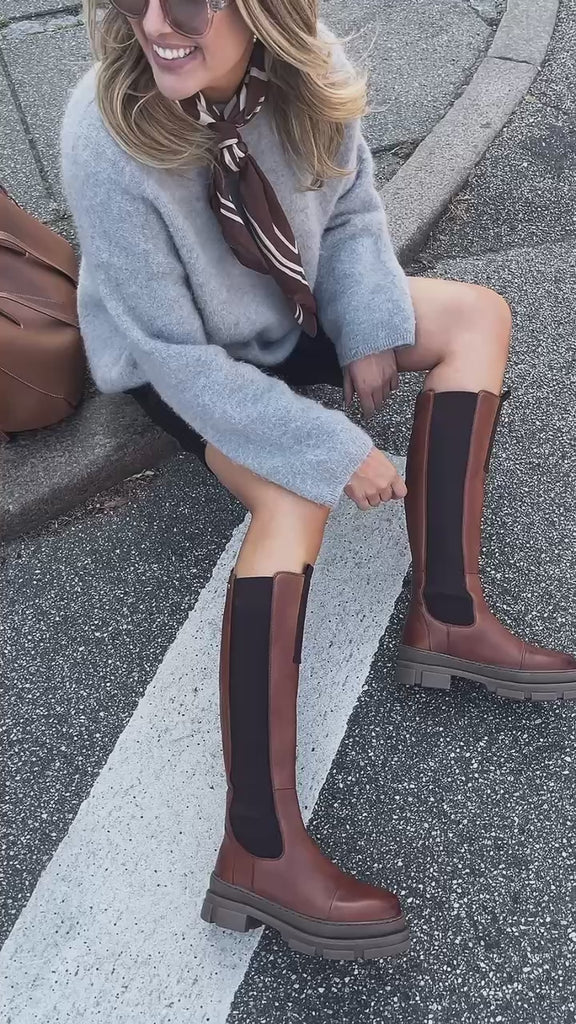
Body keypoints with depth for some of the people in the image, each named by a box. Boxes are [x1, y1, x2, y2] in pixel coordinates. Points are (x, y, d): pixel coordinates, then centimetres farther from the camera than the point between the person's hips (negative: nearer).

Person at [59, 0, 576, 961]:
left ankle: (447, 617, -15)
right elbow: (176, 351, -29)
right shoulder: (105, 143, -33)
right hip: (182, 359, -6)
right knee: (296, 498, -32)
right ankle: (259, 849, -31)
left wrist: (370, 330, -16)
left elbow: (351, 206, 0)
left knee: (479, 314, -5)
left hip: (290, 308, 7)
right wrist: (331, 448, -30)